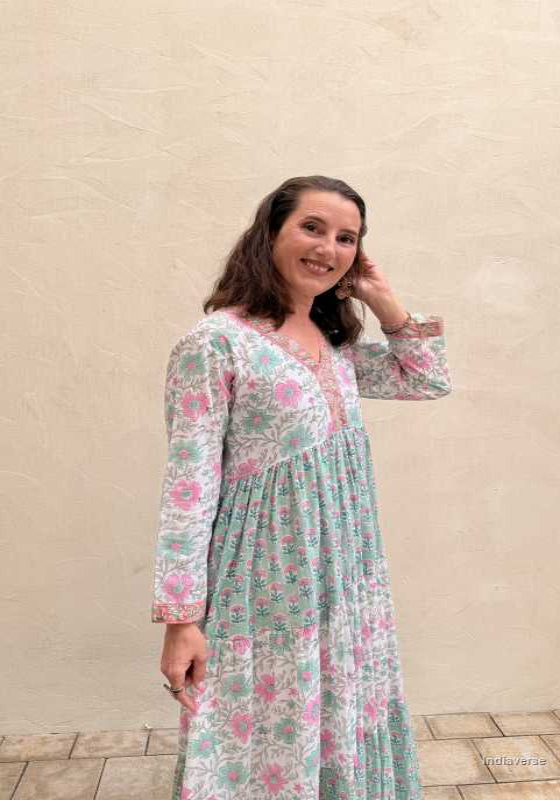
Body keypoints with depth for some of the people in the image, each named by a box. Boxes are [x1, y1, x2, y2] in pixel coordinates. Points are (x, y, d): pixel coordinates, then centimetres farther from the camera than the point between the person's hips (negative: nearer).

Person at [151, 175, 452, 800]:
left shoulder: (338, 344, 6)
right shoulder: (216, 343, -15)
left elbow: (431, 381, 16)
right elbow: (189, 485, -16)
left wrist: (383, 301, 4)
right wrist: (181, 617, -16)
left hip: (347, 580, 7)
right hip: (269, 589, -7)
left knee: (343, 732, 23)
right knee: (270, 741, 12)